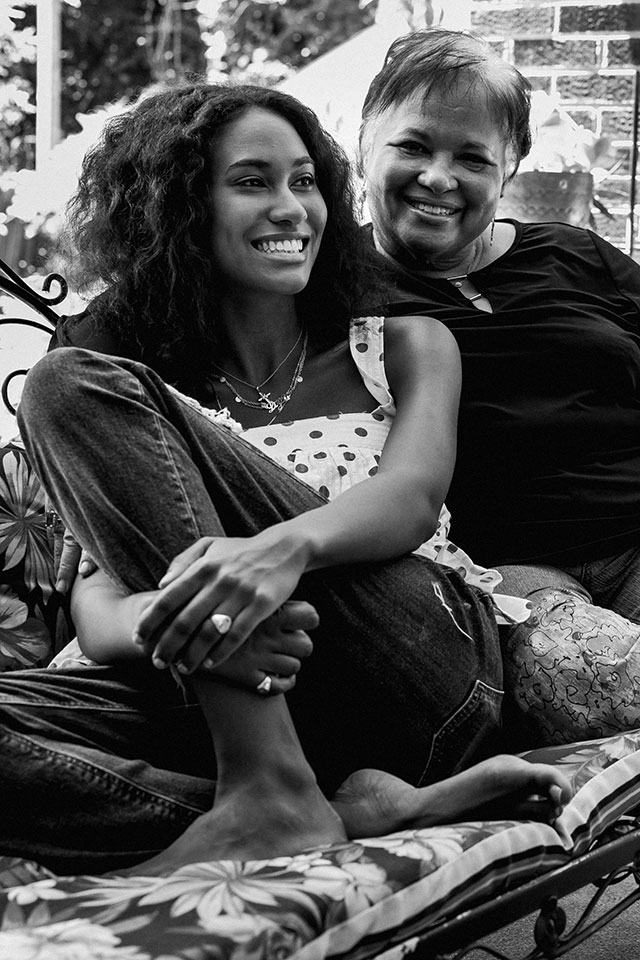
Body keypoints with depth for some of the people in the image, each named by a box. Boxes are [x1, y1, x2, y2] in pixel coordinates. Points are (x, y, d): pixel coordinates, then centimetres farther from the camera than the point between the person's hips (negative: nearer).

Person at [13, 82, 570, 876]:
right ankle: (349, 809, -27)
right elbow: (97, 612, 2)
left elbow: (416, 497, -4)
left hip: (419, 672, -2)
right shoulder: (144, 398, 18)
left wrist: (288, 545, -29)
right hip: (214, 699, 2)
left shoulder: (401, 347, 18)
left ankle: (273, 793, -24)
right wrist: (163, 622, -25)